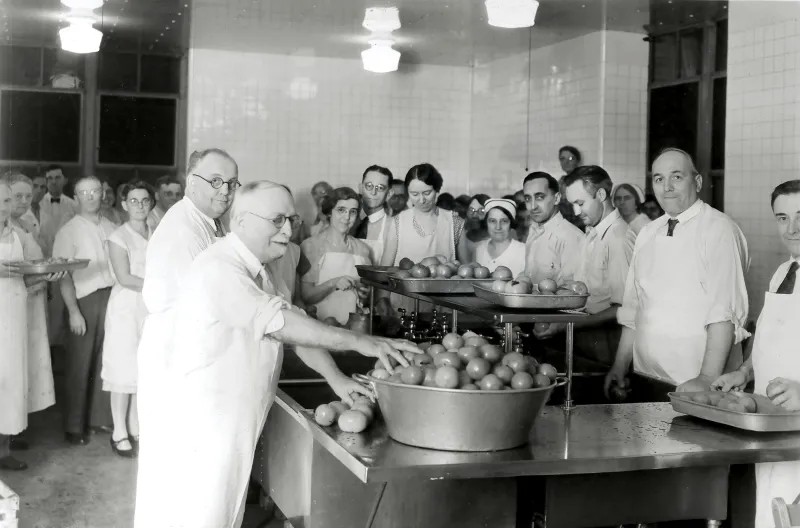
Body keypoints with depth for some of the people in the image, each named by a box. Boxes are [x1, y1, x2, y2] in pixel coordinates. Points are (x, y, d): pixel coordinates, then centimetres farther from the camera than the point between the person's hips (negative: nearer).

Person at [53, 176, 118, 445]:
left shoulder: (112, 229, 10)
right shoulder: (69, 231, -1)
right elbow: (64, 275, -5)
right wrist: (73, 311, -12)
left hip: (112, 298, 3)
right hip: (85, 301, -3)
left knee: (107, 361, 7)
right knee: (80, 365, 5)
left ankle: (101, 416, 21)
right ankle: (75, 426, 15)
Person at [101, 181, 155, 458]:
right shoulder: (119, 237, -5)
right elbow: (125, 278, -12)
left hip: (153, 308, 5)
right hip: (127, 308, -4)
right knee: (125, 371, -2)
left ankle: (136, 429, 17)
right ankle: (119, 433, 7)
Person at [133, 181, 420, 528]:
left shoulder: (263, 272, 11)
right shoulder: (219, 269, -21)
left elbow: (295, 326, 10)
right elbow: (279, 322, -28)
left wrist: (335, 377, -4)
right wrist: (358, 342, -29)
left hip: (236, 426, 9)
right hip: (201, 425, -9)